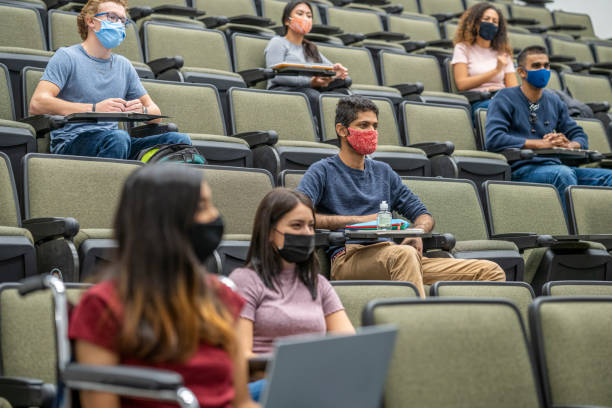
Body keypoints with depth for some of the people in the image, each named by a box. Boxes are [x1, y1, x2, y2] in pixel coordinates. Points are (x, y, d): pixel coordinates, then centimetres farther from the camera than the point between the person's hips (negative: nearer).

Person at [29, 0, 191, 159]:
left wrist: (142, 110, -4)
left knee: (180, 140, -19)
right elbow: (37, 104, -12)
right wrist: (94, 109, -22)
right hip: (71, 143, -5)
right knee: (118, 137, -39)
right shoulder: (67, 57, 4)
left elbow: (155, 112, 23)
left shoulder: (123, 65, 23)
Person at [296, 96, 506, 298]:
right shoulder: (323, 171, 9)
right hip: (349, 258, -6)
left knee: (491, 272, -11)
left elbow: (423, 214, 29)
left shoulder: (383, 172, 28)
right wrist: (358, 220, -9)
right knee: (403, 254, -41)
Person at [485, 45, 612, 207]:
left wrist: (568, 145, -4)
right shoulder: (505, 99, 4)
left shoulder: (554, 102, 22)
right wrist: (542, 143, -12)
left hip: (554, 167, 6)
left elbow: (579, 135, 23)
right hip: (522, 169, -6)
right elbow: (493, 139, -11)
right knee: (563, 173, -36)